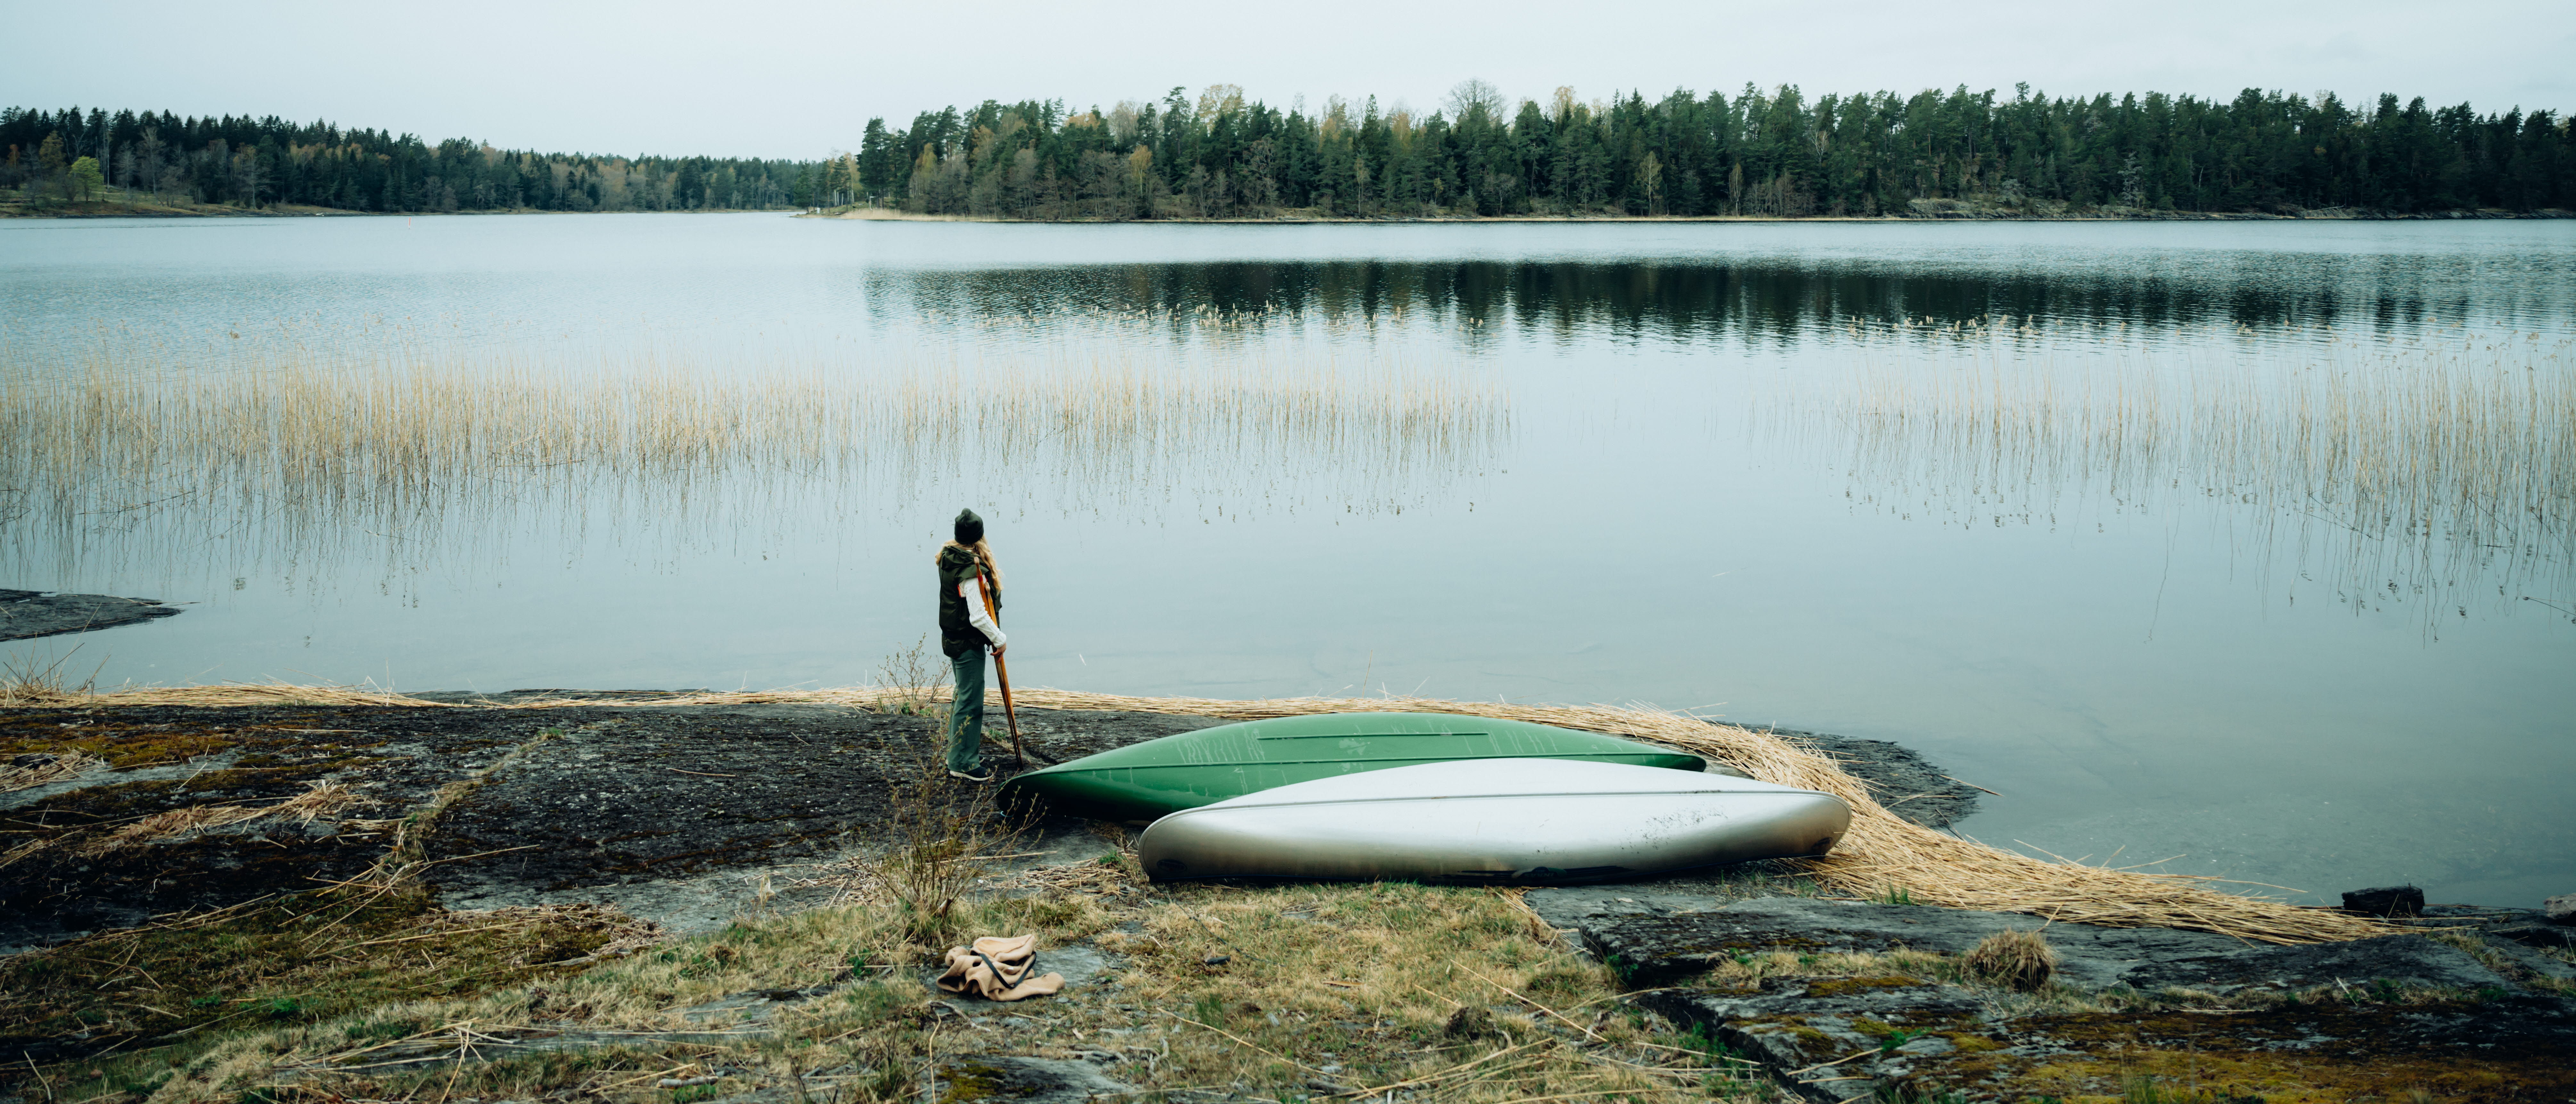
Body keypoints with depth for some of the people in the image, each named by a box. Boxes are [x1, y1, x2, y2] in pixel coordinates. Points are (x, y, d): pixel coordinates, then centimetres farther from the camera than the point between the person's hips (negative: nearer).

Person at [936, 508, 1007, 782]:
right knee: (970, 702, -1)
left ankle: (957, 752, 36)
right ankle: (963, 764, 5)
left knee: (965, 696, 23)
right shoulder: (971, 571, -26)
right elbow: (978, 616, -28)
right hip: (969, 644, -10)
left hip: (953, 638, 10)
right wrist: (1000, 639, -17)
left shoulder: (949, 558, 2)